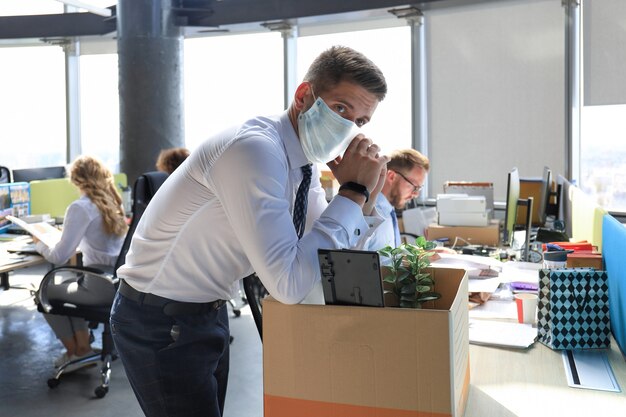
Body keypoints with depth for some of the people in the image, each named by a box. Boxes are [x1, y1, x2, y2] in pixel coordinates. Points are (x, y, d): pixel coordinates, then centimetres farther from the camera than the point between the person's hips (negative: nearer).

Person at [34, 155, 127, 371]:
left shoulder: (80, 208, -16)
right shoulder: (113, 201, 6)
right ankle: (83, 347, 29)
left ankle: (75, 352, 27)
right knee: (66, 287, 30)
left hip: (101, 288, -7)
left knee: (45, 293, 18)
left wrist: (39, 244, 3)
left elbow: (59, 257, -16)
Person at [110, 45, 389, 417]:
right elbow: (289, 285, -33)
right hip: (160, 326, -8)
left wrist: (360, 196, -13)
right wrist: (353, 194, -27)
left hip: (209, 312, 8)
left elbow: (323, 250, 4)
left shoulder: (304, 157, -1)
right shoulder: (255, 149, -29)